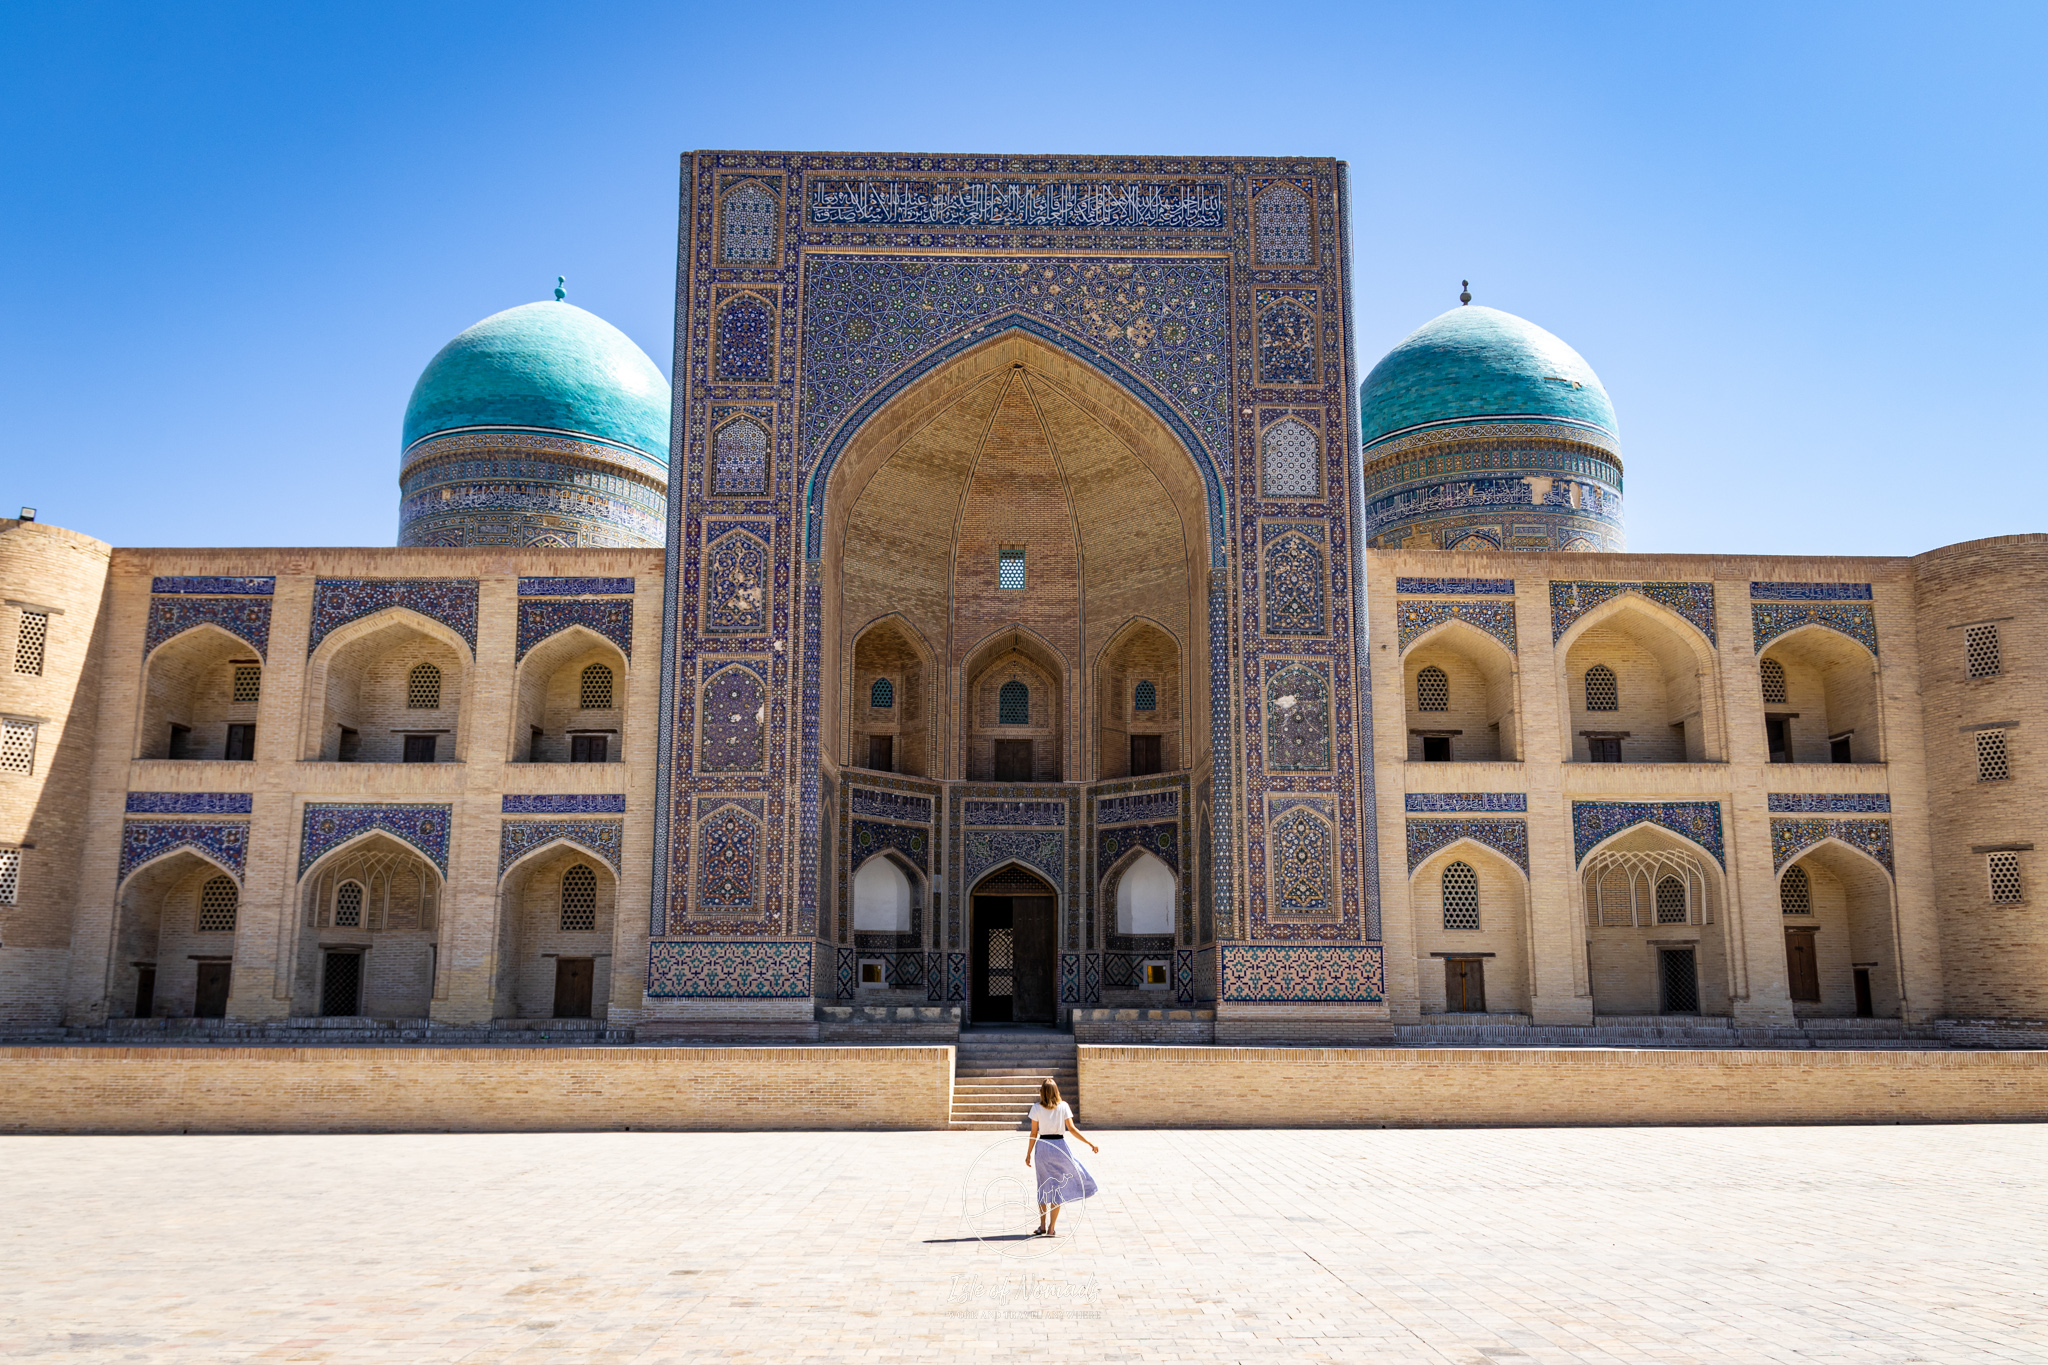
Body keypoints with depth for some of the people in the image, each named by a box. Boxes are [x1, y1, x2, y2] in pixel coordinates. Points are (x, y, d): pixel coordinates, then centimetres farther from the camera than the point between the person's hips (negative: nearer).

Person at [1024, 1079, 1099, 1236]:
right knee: (1057, 1187, 7)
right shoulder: (1063, 1106, -1)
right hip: (1060, 1146, 0)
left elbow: (1034, 1133, -1)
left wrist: (1028, 1154, 7)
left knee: (1043, 1187, 13)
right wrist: (1090, 1143, -1)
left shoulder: (1037, 1108, -2)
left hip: (1042, 1147, 0)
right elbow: (1072, 1129, -5)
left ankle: (1043, 1226, 15)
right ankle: (1051, 1228, 6)